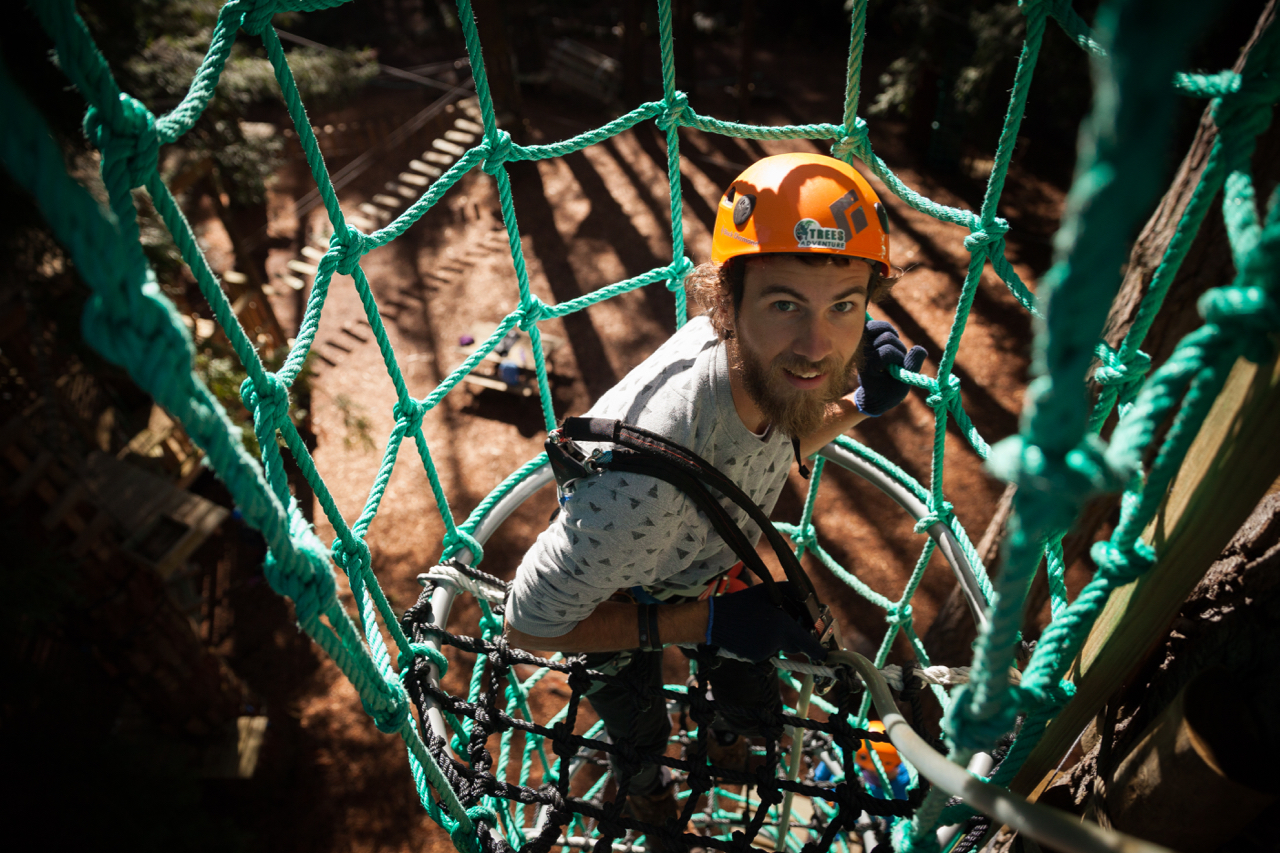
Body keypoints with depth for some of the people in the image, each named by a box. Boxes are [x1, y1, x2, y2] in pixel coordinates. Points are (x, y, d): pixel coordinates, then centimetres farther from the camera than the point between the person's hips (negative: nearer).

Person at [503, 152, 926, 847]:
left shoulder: (768, 361, -28)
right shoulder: (649, 481, -50)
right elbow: (529, 624, -33)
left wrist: (860, 407, -20)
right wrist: (705, 621, -36)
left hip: (715, 566, 5)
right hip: (616, 598, -4)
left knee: (755, 703, 28)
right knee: (639, 735, 27)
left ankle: (729, 737, 67)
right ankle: (640, 780, 67)